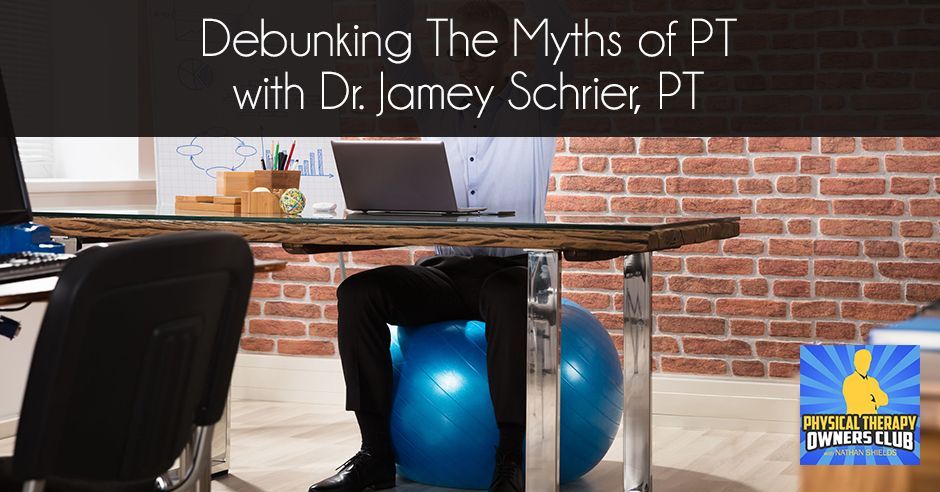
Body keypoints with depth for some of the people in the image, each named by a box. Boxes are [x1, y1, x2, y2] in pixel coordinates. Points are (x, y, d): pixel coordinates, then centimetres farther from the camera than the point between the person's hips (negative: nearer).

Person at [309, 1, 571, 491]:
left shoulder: (536, 113, 5)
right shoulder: (437, 113, 16)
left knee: (508, 297, -40)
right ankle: (377, 452, -20)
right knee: (357, 292, -22)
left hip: (513, 268, -4)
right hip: (443, 270, 4)